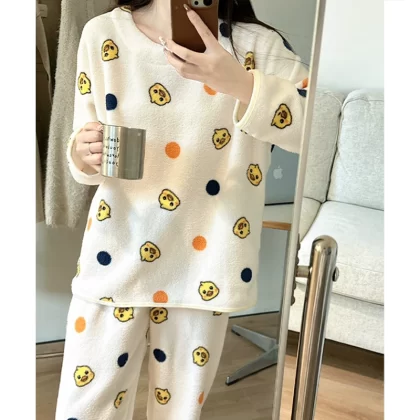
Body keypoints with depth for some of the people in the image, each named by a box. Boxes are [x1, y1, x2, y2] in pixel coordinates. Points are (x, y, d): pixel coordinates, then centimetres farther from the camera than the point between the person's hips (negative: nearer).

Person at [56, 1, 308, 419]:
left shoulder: (255, 44, -4)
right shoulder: (104, 34, 0)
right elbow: (86, 149, 4)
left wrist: (239, 83, -28)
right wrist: (83, 154, -19)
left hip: (202, 263, 0)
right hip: (117, 257, 1)